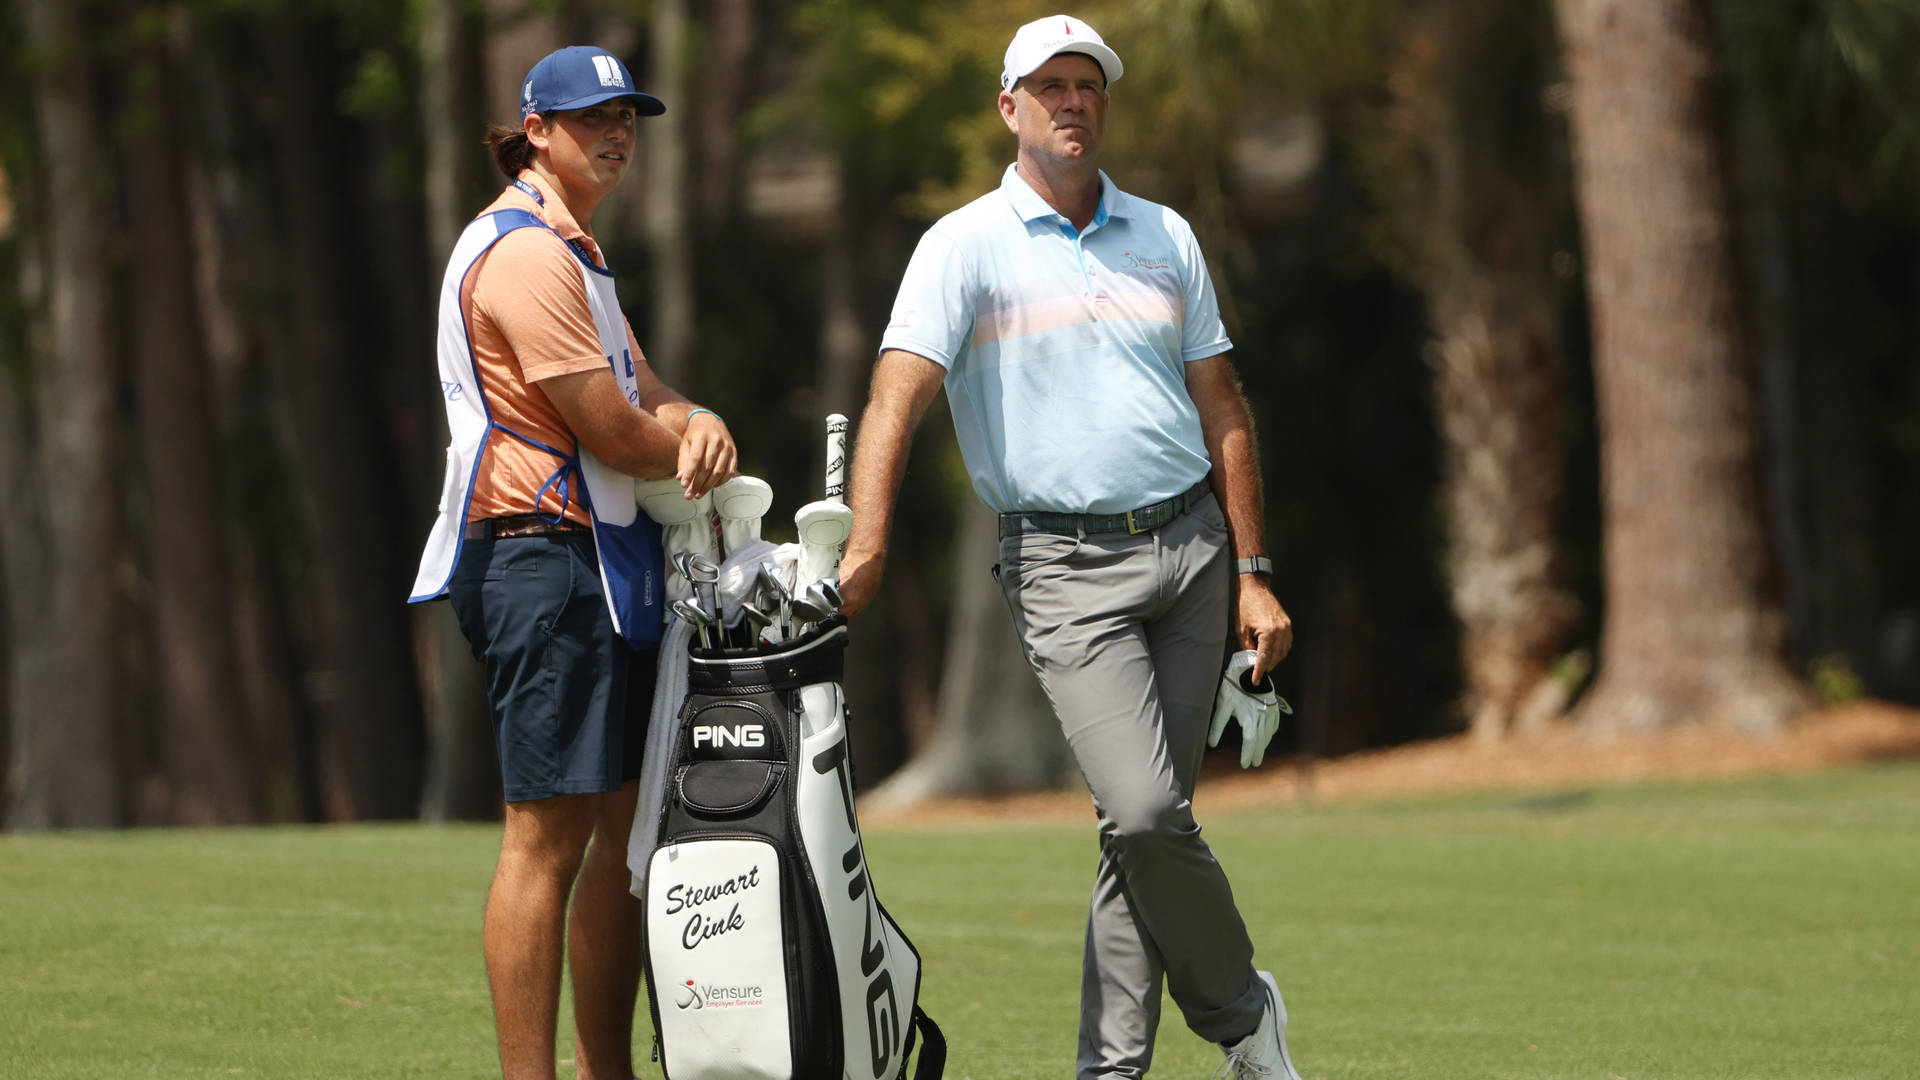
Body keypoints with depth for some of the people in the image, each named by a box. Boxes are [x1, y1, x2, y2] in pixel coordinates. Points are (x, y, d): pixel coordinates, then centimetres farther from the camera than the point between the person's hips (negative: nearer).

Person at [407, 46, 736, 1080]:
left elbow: (641, 394, 19)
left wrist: (696, 422, -5)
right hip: (544, 558, -11)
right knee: (548, 834, -12)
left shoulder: (569, 250, 22)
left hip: (603, 567, 11)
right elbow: (613, 436, -16)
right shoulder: (526, 253, -13)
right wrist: (693, 446, 4)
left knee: (624, 826, 12)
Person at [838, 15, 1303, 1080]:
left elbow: (1223, 413, 16)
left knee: (1144, 826, 1)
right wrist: (867, 541, -29)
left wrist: (1252, 576, 9)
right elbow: (897, 393, -14)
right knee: (1146, 812, -17)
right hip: (1065, 566, -4)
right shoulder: (966, 246, -1)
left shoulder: (1164, 237, 13)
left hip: (1188, 547, 4)